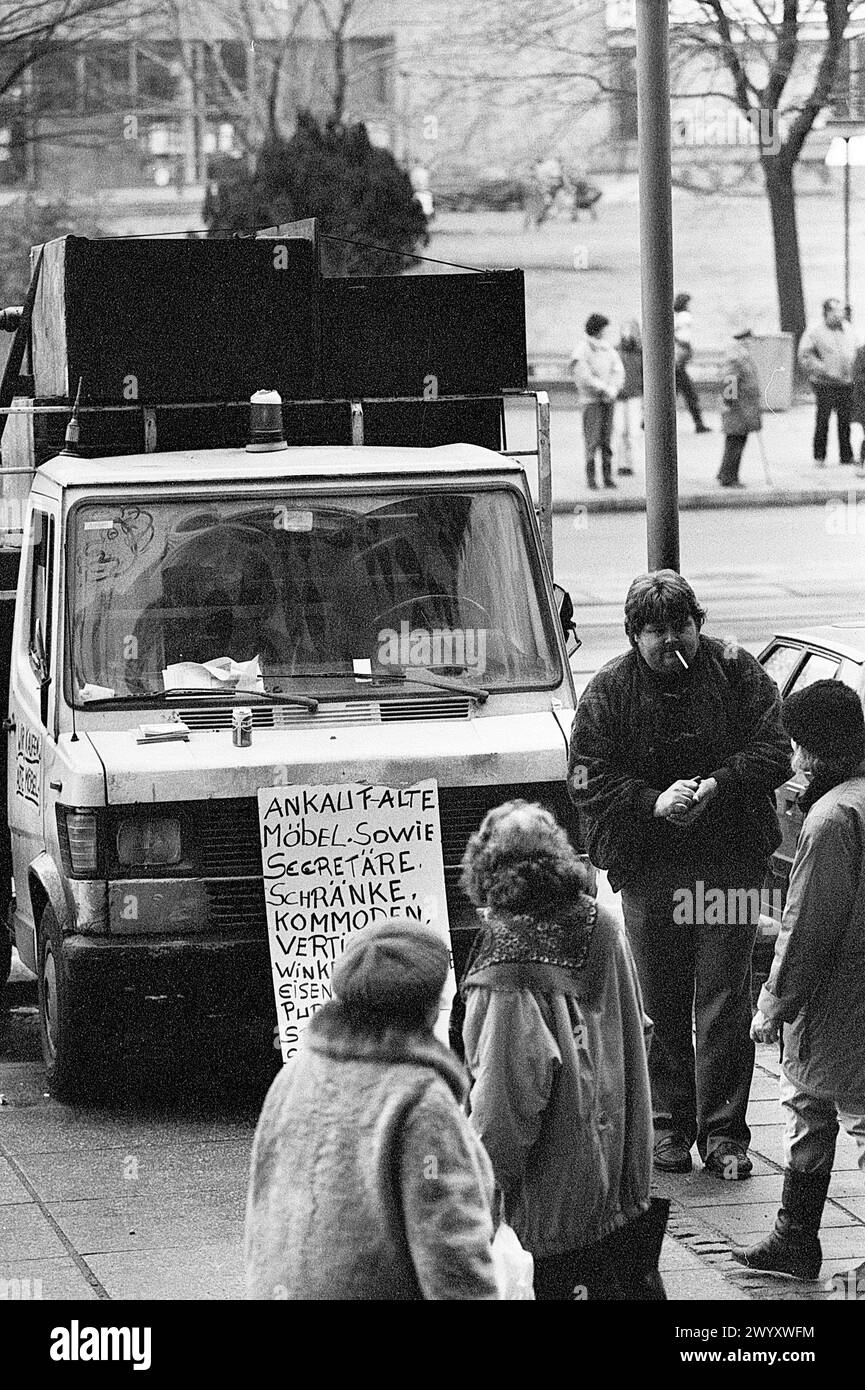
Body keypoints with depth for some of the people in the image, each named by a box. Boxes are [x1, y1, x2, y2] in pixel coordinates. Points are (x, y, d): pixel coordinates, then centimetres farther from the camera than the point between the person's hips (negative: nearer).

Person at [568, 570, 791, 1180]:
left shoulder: (737, 673, 1)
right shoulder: (609, 692, 1)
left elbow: (774, 753, -2)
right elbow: (590, 781, -3)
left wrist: (716, 784, -17)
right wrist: (655, 802, -17)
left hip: (730, 862, -1)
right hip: (651, 870, 1)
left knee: (725, 1003, -2)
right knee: (662, 1006, 5)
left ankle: (723, 1131, 3)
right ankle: (669, 1125, 17)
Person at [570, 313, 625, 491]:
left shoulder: (607, 347, 10)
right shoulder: (582, 349, -7)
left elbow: (618, 371, 8)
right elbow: (584, 376, -14)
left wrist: (613, 389, -9)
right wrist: (604, 388, -13)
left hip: (607, 400, 5)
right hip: (590, 399, -5)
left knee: (606, 439, 4)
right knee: (592, 440, -7)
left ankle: (608, 476, 7)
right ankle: (590, 477, -2)